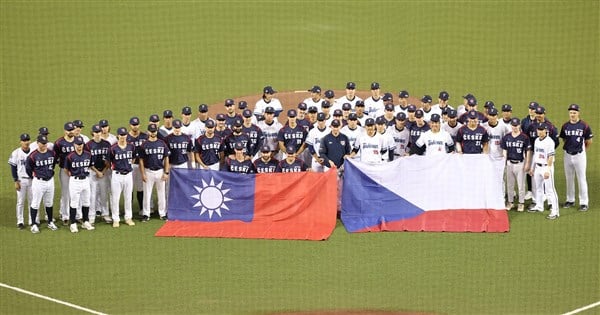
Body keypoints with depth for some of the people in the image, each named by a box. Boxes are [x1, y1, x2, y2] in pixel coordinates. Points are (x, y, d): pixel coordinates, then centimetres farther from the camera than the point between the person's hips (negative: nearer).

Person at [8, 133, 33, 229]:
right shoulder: (16, 153, -5)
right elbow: (13, 168, -2)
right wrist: (16, 181, -7)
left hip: (32, 180, 2)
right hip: (21, 180, -2)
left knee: (32, 201, 6)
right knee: (20, 202, 3)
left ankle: (33, 220, 16)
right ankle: (20, 222, 11)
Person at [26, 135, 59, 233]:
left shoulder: (52, 153, -1)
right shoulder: (33, 155, -13)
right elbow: (28, 168, -1)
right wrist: (34, 177, 5)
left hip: (50, 180, 4)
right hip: (38, 181, -4)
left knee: (49, 203, 15)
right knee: (35, 203, 2)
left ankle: (50, 222, 27)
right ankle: (34, 224, 10)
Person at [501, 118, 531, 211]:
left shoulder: (524, 137, -6)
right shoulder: (506, 137, 3)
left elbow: (528, 151, -3)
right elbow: (504, 151, 9)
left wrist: (527, 164, -7)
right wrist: (504, 163, 4)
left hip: (520, 163, -3)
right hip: (509, 163, 3)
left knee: (521, 184, 3)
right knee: (509, 184, 11)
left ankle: (521, 203, 14)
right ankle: (510, 202, 23)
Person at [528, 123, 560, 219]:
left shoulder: (549, 141, -15)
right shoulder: (536, 140, 10)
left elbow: (551, 157, -19)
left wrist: (548, 171, -23)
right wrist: (532, 168, 19)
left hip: (546, 167, -8)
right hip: (537, 167, 8)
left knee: (550, 189, -8)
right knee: (538, 188, 18)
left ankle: (555, 211, -6)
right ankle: (539, 206, 34)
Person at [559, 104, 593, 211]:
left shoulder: (584, 126, -9)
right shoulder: (565, 126, 3)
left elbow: (589, 141, 2)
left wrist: (582, 150, 11)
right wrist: (567, 148, 8)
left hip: (579, 156, -4)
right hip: (567, 155, 4)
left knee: (581, 179, -1)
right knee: (569, 179, 12)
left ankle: (584, 202, 5)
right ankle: (570, 200, 23)